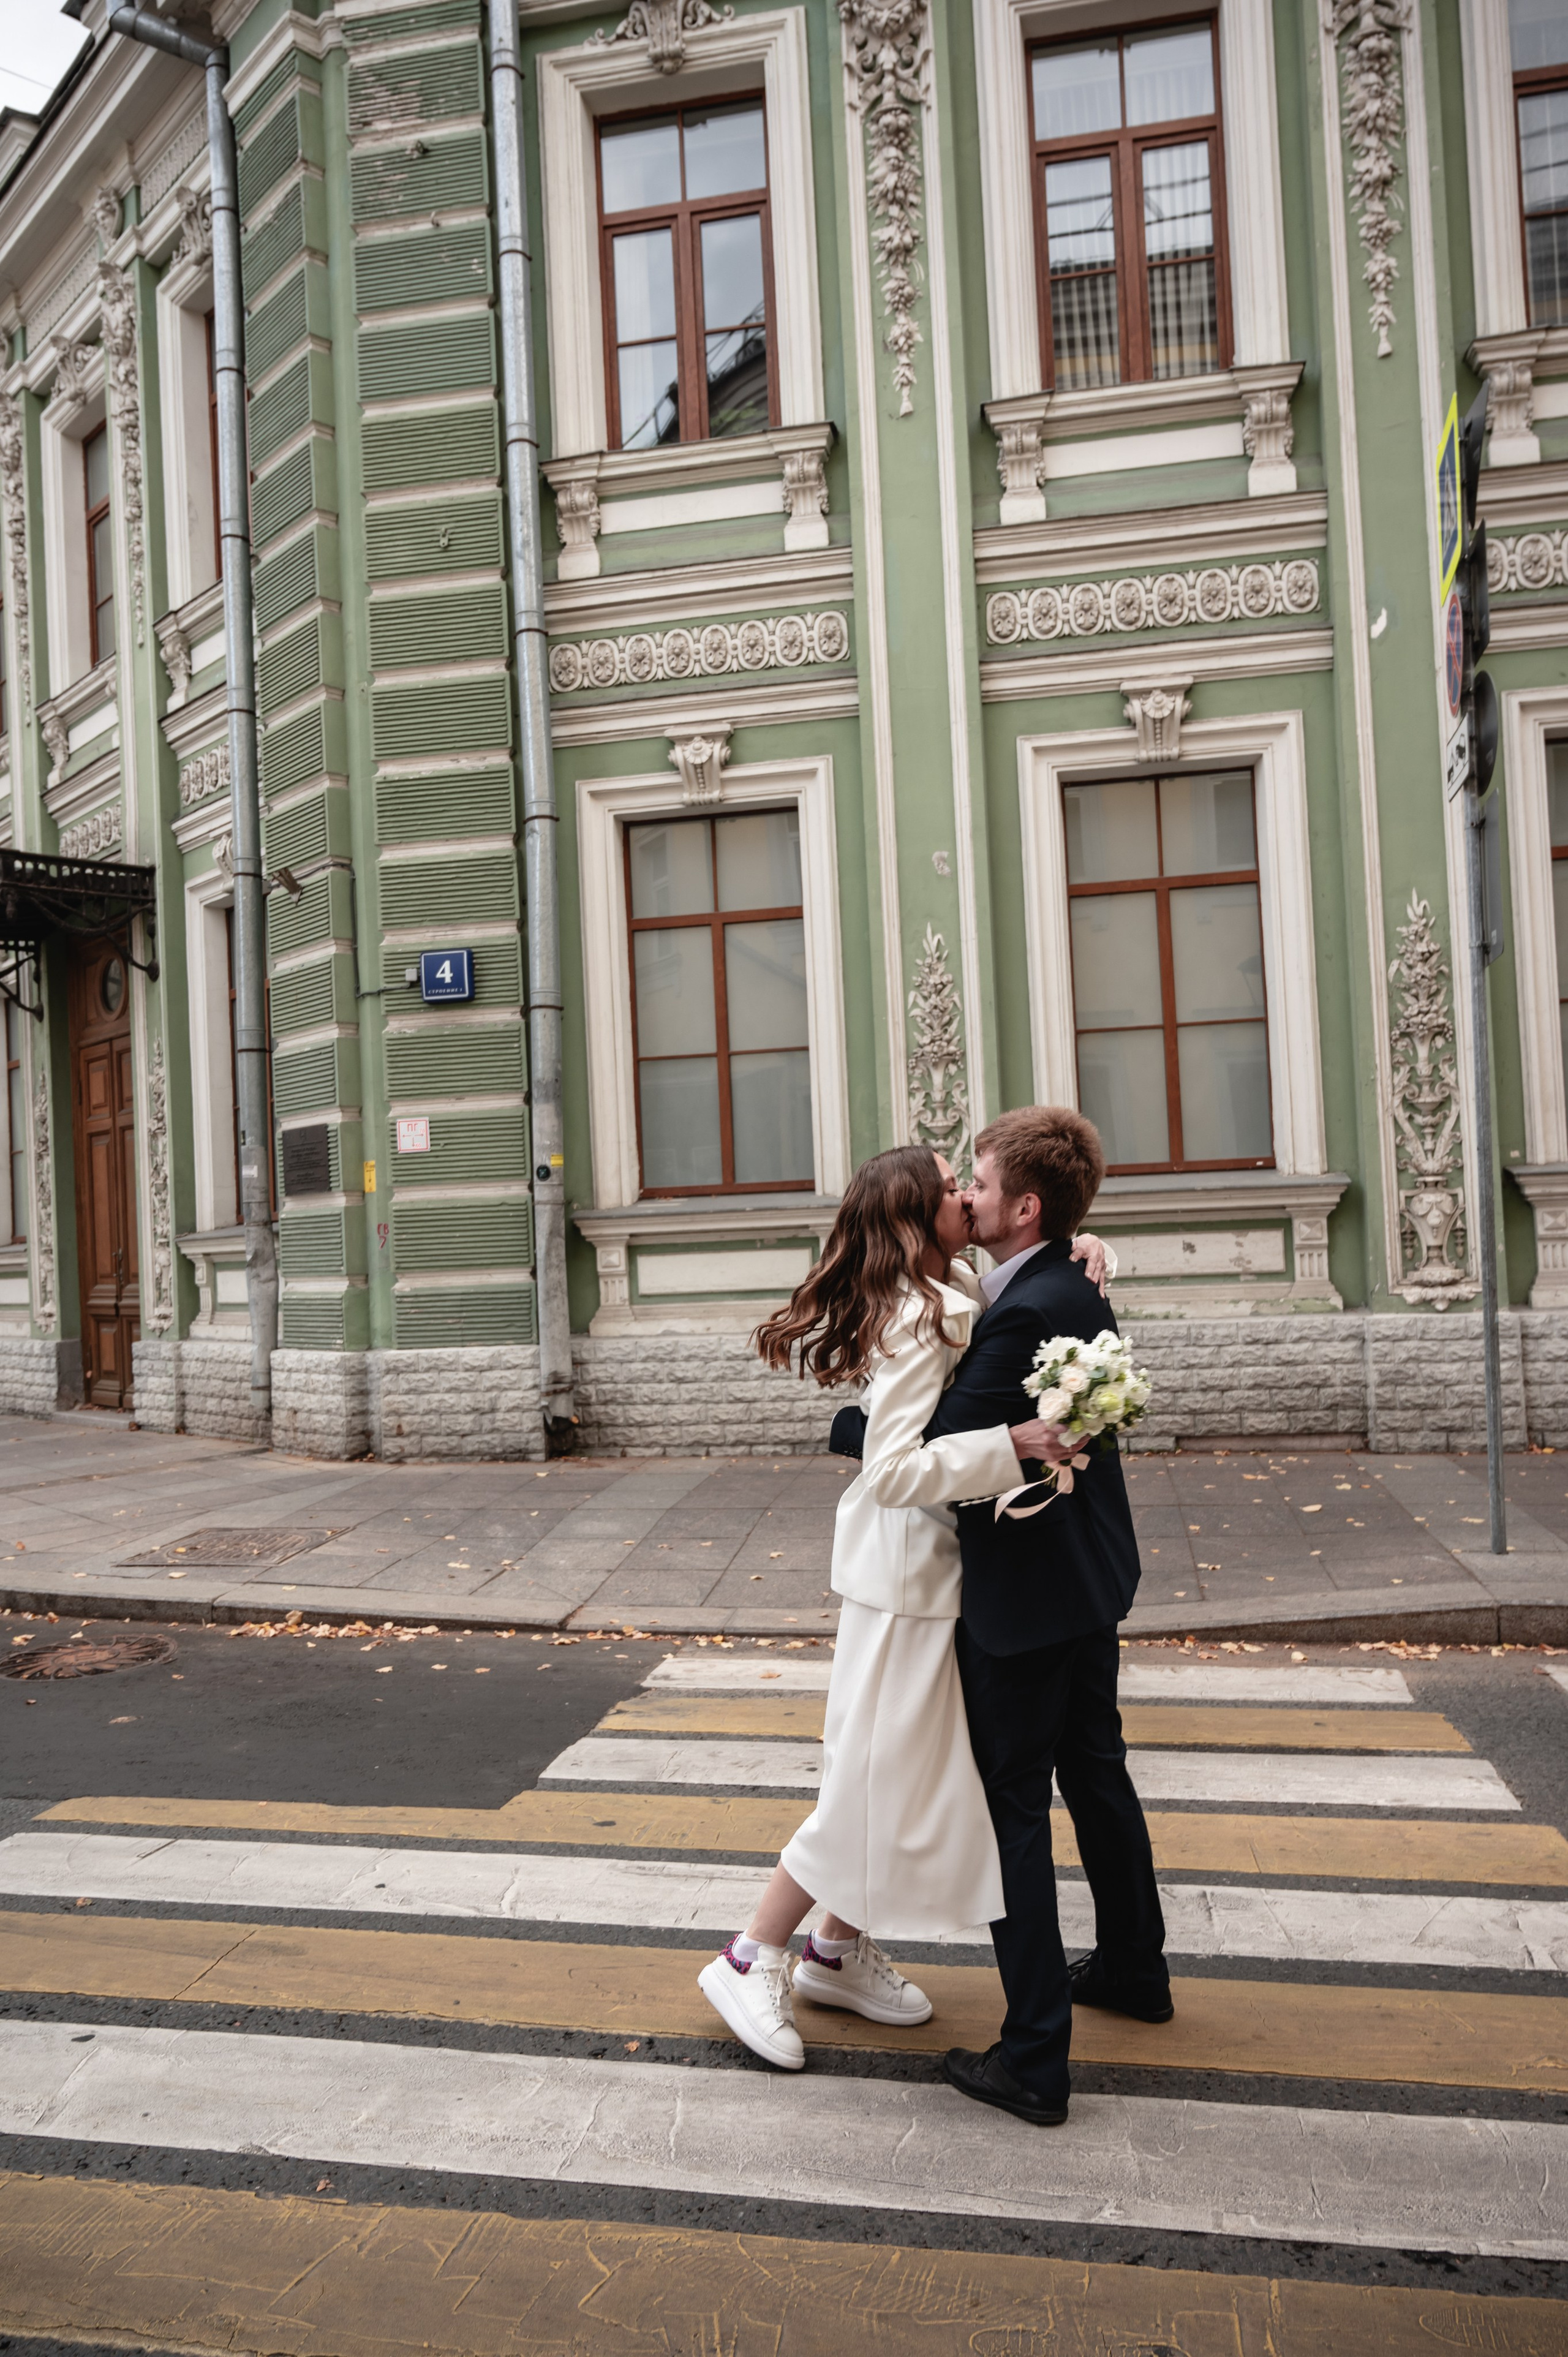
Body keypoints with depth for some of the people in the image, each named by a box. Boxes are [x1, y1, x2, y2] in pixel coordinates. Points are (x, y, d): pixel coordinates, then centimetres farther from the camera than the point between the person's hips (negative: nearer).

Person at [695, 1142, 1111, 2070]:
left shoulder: (958, 1291, 5)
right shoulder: (917, 1324, -24)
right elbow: (895, 1471, -31)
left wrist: (1080, 1245, -3)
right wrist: (1014, 1443, -37)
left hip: (933, 1565, 9)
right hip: (908, 1573, -9)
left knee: (912, 1772, 18)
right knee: (878, 1780, 1)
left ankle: (840, 1952, 34)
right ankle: (751, 1964, 16)